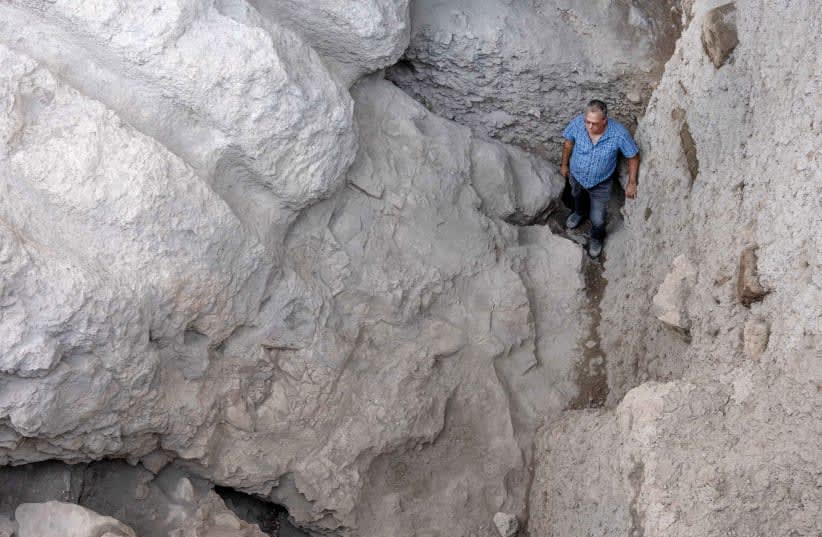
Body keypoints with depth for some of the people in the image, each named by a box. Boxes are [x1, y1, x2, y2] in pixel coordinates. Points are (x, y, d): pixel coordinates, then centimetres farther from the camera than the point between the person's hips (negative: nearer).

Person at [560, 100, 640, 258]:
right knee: (577, 196, 34)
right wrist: (564, 164, 6)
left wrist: (631, 183, -10)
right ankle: (579, 213, 70)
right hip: (576, 175, 2)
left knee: (597, 219, 13)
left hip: (601, 183, -2)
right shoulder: (577, 123, -32)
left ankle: (596, 238, 49)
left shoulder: (619, 133, -37)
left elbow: (633, 157, -18)